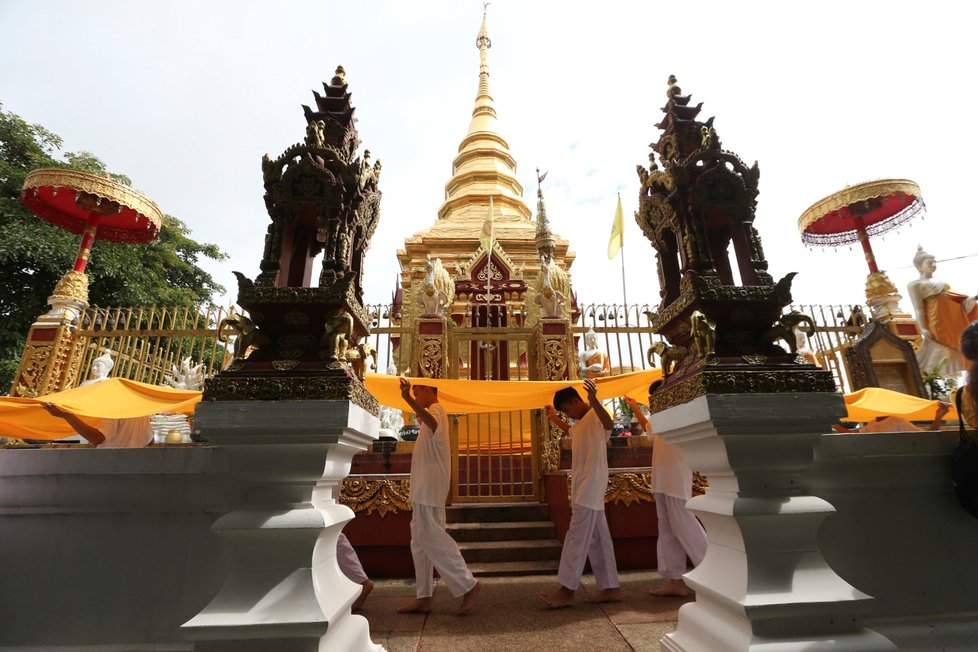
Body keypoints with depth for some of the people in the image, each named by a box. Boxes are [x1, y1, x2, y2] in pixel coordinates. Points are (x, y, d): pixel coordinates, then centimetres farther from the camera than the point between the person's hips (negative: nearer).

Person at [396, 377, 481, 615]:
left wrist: (408, 398, -52)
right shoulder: (434, 413, 21)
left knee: (429, 536, -11)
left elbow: (431, 422, -37)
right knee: (420, 540, 11)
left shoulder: (436, 409, -11)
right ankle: (424, 598, 17)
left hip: (429, 487, -11)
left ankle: (468, 585, -5)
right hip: (425, 489, 11)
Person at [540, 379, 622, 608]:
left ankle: (566, 590, -4)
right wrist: (554, 418, 43)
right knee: (597, 538, 12)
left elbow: (609, 424, -37)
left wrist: (594, 401, -53)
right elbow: (571, 431, 43)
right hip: (583, 486, 10)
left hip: (591, 486, -10)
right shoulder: (580, 422, 19)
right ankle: (611, 587, 18)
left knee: (577, 537, -9)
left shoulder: (594, 415, -12)